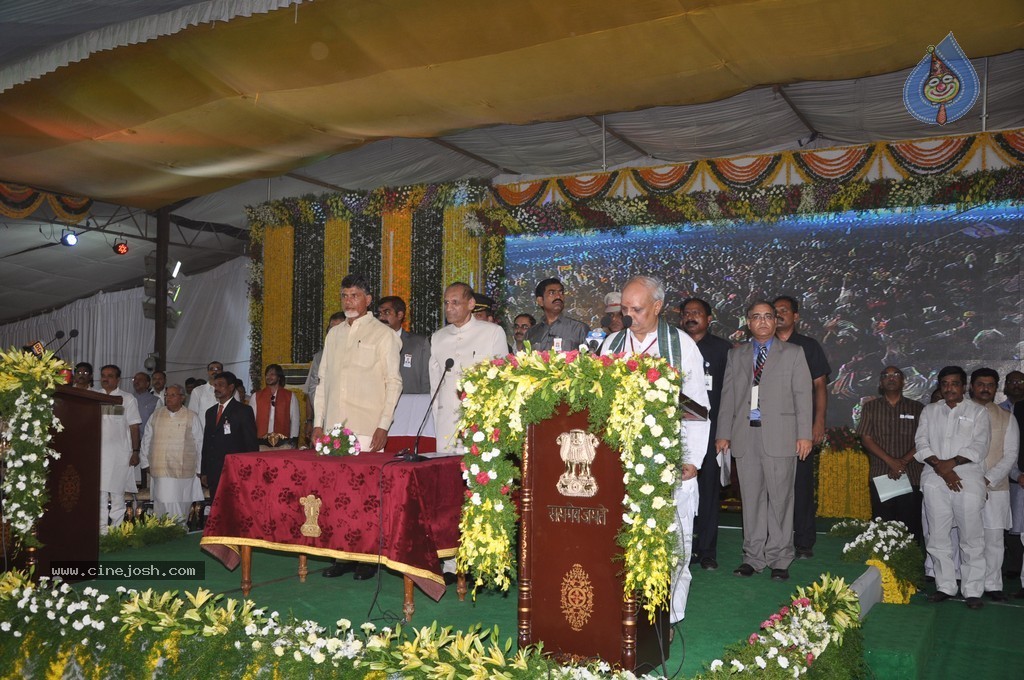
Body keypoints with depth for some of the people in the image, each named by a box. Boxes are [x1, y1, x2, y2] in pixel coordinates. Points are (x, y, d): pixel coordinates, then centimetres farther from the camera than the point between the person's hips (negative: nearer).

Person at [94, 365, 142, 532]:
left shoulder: (127, 399, 6)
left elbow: (134, 427, 3)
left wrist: (135, 452, -3)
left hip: (119, 453, -2)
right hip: (97, 451, 2)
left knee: (117, 492, 1)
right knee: (99, 490, 1)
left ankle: (117, 529, 7)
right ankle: (101, 528, 7)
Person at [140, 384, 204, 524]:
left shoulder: (192, 418, 3)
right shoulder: (156, 414, 10)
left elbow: (199, 444, 5)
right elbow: (146, 439, 15)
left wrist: (199, 470, 4)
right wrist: (146, 462, 11)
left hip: (183, 472, -1)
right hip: (159, 470, 2)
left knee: (181, 506, 0)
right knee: (163, 504, -4)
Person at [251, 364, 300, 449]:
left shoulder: (290, 397, 8)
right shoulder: (256, 397, 12)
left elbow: (295, 421, 6)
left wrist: (293, 442, -1)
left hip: (283, 443, -1)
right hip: (262, 442, 1)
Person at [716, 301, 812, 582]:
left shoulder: (793, 353, 9)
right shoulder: (736, 354, 16)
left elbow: (803, 396, 2)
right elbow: (727, 396, 13)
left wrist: (804, 434, -6)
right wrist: (723, 433, 6)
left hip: (780, 436, -2)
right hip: (745, 435, 2)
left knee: (780, 498, 0)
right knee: (751, 498, 6)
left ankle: (779, 559, 10)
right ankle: (754, 557, 14)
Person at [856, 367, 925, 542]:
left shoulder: (917, 408, 10)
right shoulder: (871, 407, 12)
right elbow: (866, 438, 3)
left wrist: (904, 461, -10)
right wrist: (890, 461, -9)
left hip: (910, 476, 0)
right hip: (880, 475, 0)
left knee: (910, 527, -4)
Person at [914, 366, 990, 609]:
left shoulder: (978, 412, 8)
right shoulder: (929, 411, 15)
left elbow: (979, 447, -2)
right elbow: (921, 443, 5)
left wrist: (952, 462, -14)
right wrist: (940, 466, -10)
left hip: (968, 480, -2)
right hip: (935, 481, 2)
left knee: (972, 537, -3)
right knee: (937, 536, 4)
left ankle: (972, 591, 5)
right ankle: (945, 586, 13)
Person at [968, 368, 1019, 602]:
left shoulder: (1006, 419, 10)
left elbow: (1010, 455, 3)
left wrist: (988, 480, -10)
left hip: (995, 488, 1)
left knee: (994, 538, 4)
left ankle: (992, 585, 14)